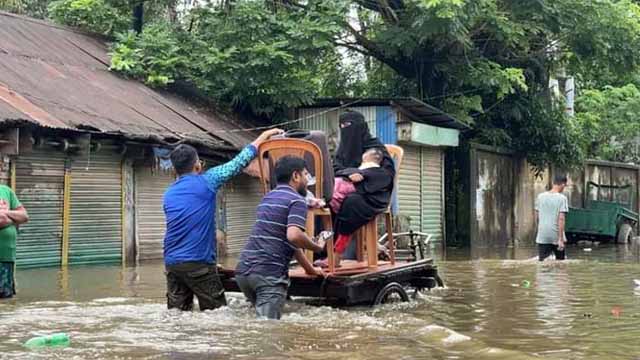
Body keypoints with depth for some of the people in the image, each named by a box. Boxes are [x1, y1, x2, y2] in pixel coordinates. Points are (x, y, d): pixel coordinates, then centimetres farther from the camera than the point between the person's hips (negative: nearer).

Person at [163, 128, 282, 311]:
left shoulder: (168, 194, 13)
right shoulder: (206, 182, -3)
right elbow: (239, 162, 4)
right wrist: (263, 136, 15)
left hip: (172, 263, 6)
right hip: (198, 262, -6)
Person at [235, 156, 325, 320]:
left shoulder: (268, 197, 24)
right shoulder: (296, 200, -4)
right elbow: (294, 236, -22)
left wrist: (309, 268, 38)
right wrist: (317, 247, -3)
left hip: (244, 270, 8)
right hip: (269, 273, -8)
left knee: (262, 321, 20)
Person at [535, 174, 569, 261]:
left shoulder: (540, 196, 4)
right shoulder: (562, 198, -9)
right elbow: (561, 219, -15)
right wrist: (561, 239, -15)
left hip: (542, 237, 3)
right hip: (556, 236, -3)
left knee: (542, 261, 1)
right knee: (560, 260, 14)